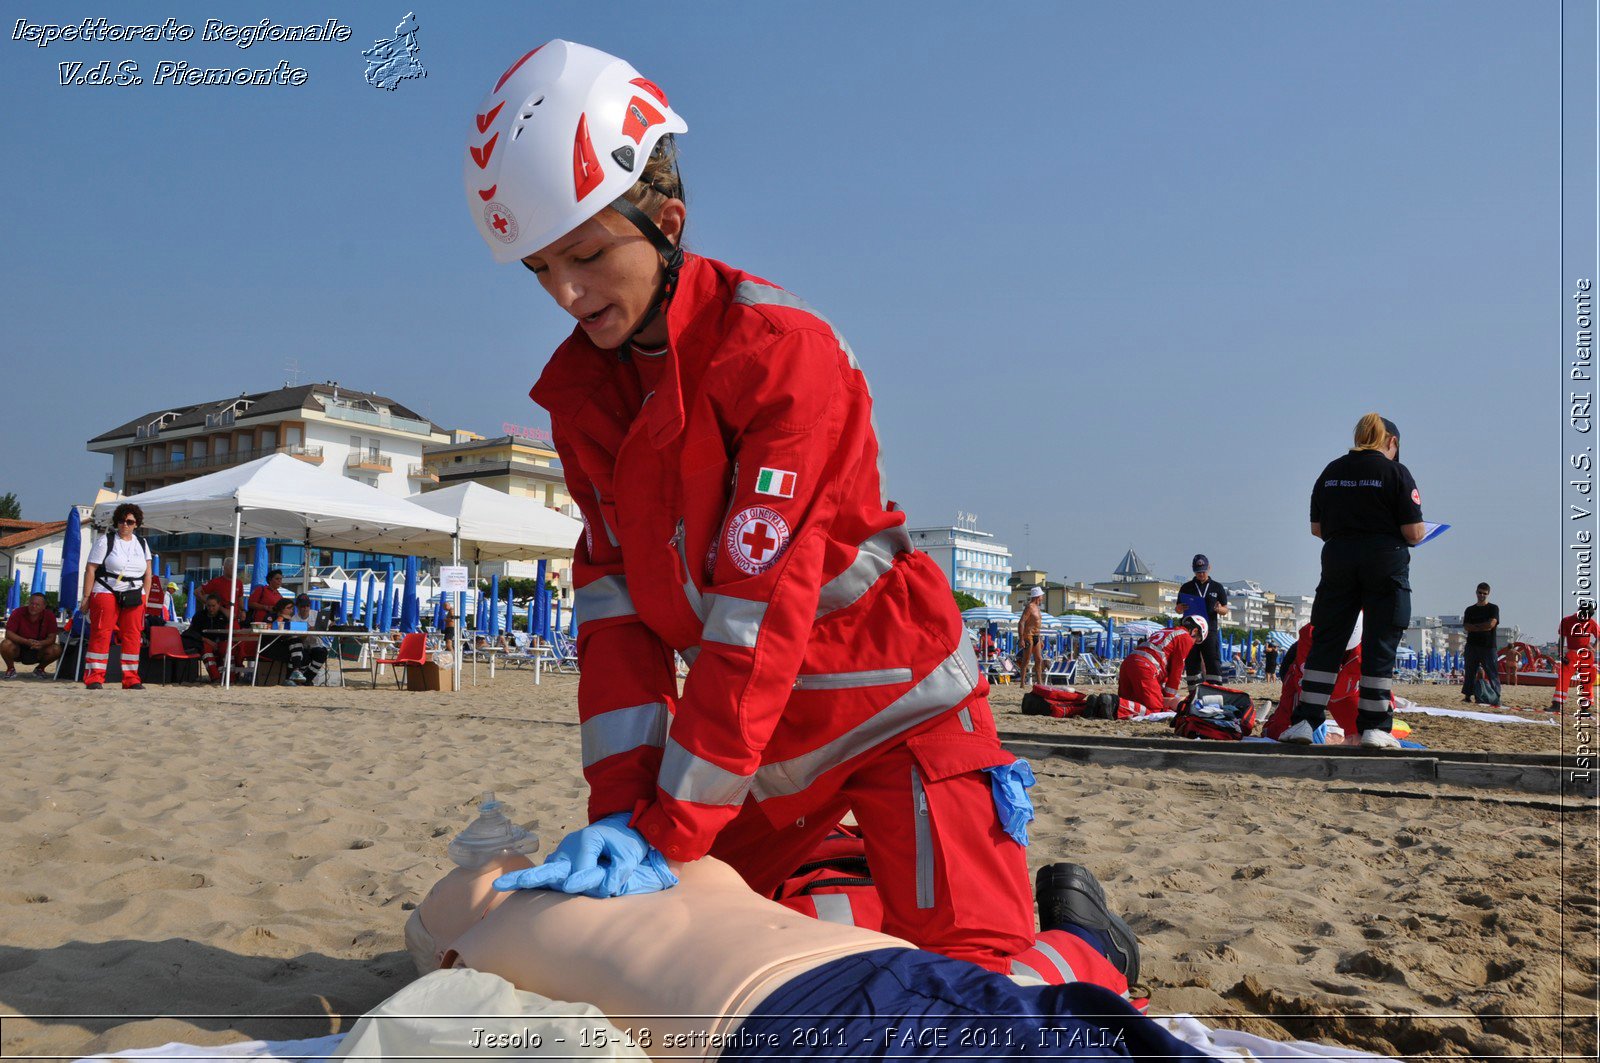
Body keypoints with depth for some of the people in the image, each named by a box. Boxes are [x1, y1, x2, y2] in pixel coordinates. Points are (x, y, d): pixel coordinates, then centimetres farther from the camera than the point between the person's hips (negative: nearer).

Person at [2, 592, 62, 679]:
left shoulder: (49, 615, -12)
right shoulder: (18, 612, -16)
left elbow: (52, 638, -12)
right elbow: (8, 634, -18)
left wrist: (41, 643, -34)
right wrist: (26, 641, -33)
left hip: (38, 651, 1)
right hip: (19, 650, -1)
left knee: (56, 650, -26)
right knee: (6, 645, -32)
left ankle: (40, 668, 5)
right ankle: (10, 669, -2)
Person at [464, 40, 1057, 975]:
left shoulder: (783, 351, -24)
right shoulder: (583, 388, -1)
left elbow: (760, 610, -28)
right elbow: (613, 598, -4)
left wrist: (670, 829, -27)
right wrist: (620, 799, -13)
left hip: (893, 701, -6)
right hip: (760, 721, 7)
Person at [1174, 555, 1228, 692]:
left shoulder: (1217, 587, 11)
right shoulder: (1186, 588, 12)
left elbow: (1226, 610, 12)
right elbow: (1178, 608, 16)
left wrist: (1219, 609, -12)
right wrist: (1179, 608, -8)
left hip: (1210, 631, -1)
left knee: (1214, 663, -9)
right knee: (1192, 664, 2)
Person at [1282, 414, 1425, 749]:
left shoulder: (1331, 471, 8)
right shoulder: (1396, 472, -4)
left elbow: (1317, 528, 9)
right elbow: (1413, 533, -8)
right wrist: (1420, 532, 14)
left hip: (1337, 559, 3)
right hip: (1385, 562, -3)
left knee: (1325, 642, 7)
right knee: (1380, 646, 3)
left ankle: (1304, 721, 5)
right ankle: (1374, 726, 4)